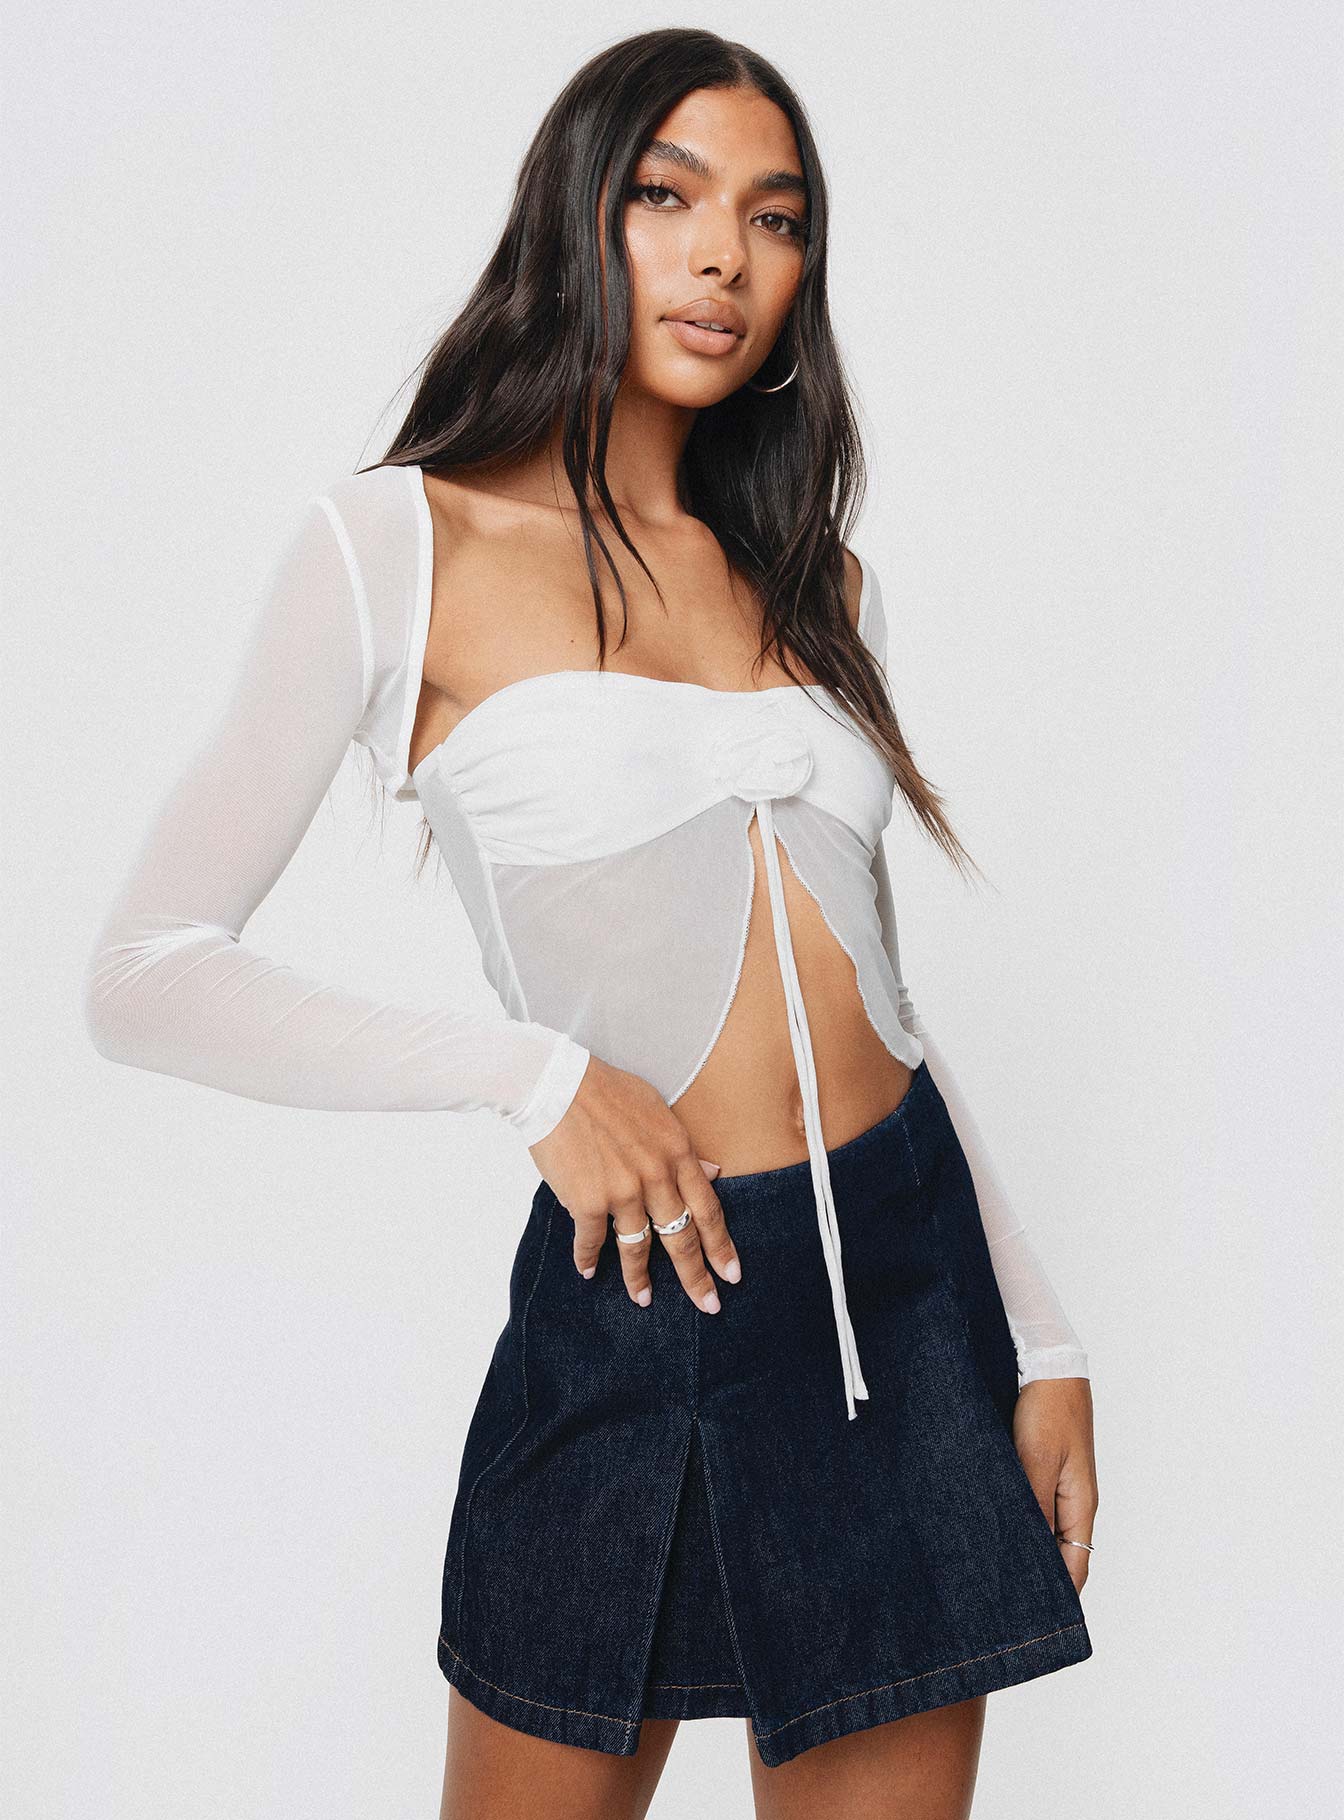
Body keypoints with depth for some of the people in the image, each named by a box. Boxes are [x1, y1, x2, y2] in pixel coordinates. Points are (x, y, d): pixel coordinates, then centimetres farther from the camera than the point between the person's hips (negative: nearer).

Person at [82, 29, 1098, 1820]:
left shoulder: (818, 581, 12)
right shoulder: (396, 545, -3)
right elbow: (147, 975, -7)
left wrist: (1041, 1333, 11)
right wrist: (533, 1074, -15)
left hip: (913, 1286, 5)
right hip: (636, 1310, -4)